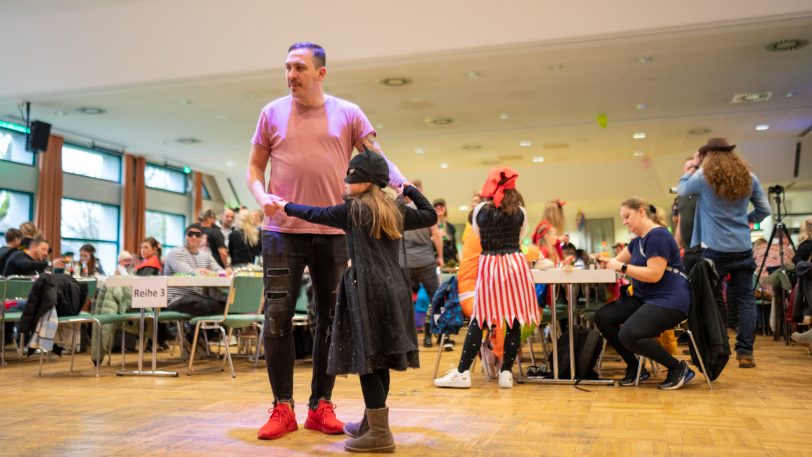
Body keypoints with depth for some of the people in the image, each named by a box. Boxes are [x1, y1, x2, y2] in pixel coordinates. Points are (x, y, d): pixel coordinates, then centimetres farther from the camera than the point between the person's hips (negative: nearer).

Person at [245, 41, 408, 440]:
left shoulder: (348, 114, 4)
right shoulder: (272, 113, 5)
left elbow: (377, 158, 1)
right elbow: (254, 168, 9)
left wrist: (402, 183, -18)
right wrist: (261, 196, -11)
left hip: (334, 231, 1)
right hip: (282, 230, 0)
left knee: (330, 318, 6)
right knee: (277, 317, -4)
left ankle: (321, 405, 19)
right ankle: (282, 407, 8)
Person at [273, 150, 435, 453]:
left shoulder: (353, 209, -2)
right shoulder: (396, 211, 14)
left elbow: (316, 214, 9)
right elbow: (430, 216, 25)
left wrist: (286, 207, 24)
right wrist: (410, 190, 32)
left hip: (367, 290, -7)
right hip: (393, 289, 7)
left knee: (367, 359, -5)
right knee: (379, 360, 13)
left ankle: (380, 433, -3)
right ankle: (371, 423, 25)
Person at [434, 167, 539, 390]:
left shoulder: (480, 210, 2)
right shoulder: (520, 211, 3)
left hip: (488, 266, 0)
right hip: (515, 264, 0)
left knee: (478, 319, 3)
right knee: (513, 320, 4)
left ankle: (463, 372, 3)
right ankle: (506, 372, 7)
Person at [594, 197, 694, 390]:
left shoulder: (658, 235, -14)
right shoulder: (638, 241, 16)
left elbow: (654, 274, -22)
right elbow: (618, 260, 22)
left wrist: (621, 267, -18)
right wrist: (605, 262, 0)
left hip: (669, 301, -10)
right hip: (644, 298, 10)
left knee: (629, 335, -29)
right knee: (602, 317, -3)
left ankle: (678, 368, -8)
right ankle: (634, 367, 7)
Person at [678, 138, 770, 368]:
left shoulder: (703, 177, -6)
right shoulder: (749, 178, 4)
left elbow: (681, 190, 13)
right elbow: (764, 209, 11)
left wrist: (694, 166, 18)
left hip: (715, 249, -2)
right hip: (743, 248, 3)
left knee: (712, 300, 7)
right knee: (745, 300, 5)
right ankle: (745, 353, 4)